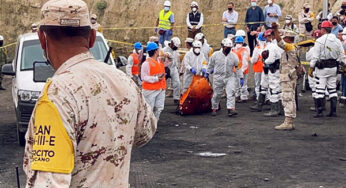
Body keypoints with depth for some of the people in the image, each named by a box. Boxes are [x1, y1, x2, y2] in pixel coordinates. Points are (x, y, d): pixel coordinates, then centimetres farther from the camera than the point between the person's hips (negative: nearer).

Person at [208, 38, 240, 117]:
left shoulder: (234, 56, 0)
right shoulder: (215, 55, -2)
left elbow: (238, 67, 6)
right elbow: (211, 65, 10)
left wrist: (241, 77, 3)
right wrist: (207, 73, 15)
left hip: (230, 77, 0)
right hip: (218, 78, 0)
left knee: (231, 92, -15)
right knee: (217, 94, 8)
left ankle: (231, 109, -20)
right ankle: (214, 109, 26)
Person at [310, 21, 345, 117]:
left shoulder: (320, 41, -10)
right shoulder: (337, 41, 6)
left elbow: (315, 56, -11)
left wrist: (312, 66, -1)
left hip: (322, 68, -5)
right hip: (333, 67, 5)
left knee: (320, 89, -1)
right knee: (332, 89, 11)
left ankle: (319, 111, -3)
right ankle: (333, 110, 9)